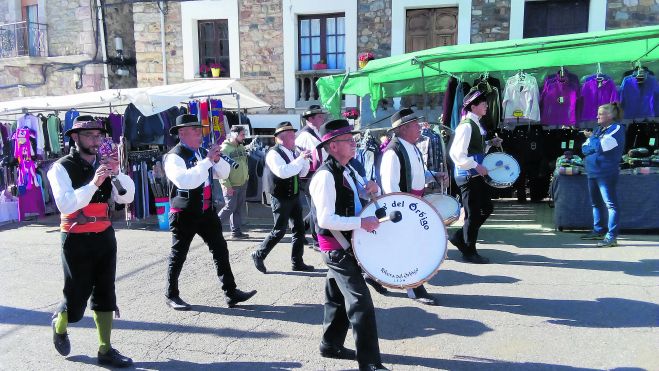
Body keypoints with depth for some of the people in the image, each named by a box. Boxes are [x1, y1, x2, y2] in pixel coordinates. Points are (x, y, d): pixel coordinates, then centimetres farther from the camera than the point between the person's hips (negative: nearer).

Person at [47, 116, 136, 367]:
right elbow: (65, 205, -24)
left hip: (105, 236, 5)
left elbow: (126, 198, -3)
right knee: (77, 294, 6)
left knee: (105, 292, 8)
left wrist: (116, 173, -19)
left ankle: (105, 350, 19)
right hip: (77, 240, -5)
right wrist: (93, 182, -35)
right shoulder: (62, 168, -10)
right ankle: (59, 325, 41)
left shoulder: (104, 165, 5)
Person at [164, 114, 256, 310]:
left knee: (220, 249, 5)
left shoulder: (203, 152, 8)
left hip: (206, 211, 7)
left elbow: (224, 173, 11)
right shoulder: (174, 156, -15)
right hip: (184, 214, -7)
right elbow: (186, 180, -31)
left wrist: (216, 159, -9)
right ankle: (171, 295, 25)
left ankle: (231, 292, 11)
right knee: (178, 254, 7)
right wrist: (207, 161, -27)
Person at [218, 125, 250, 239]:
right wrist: (227, 186, -20)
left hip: (242, 184, 8)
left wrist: (246, 176, 14)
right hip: (231, 186, -7)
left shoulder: (241, 147, 10)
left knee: (239, 209, 10)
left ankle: (236, 231, 18)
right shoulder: (225, 148, -14)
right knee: (230, 207, -5)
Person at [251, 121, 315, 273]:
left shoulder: (293, 153, 7)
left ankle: (297, 262, 19)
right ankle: (258, 255, 16)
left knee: (299, 228, 9)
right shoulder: (273, 153, -16)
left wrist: (305, 158, -3)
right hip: (281, 199, -8)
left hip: (295, 197, 8)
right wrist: (300, 158, -28)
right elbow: (283, 172, -33)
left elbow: (302, 173, 13)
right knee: (279, 231, -3)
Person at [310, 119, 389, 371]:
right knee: (360, 301, -8)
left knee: (338, 296, 20)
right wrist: (361, 223, -28)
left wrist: (373, 189, 0)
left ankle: (331, 345, 35)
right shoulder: (325, 176, -21)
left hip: (346, 244, 10)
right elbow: (325, 220, -27)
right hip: (337, 246, -10)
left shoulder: (347, 170, 9)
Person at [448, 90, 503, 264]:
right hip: (467, 176, -10)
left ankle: (460, 237, 25)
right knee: (473, 214, 0)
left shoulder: (476, 125, 13)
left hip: (476, 175, 10)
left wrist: (490, 143, 10)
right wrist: (476, 166, -24)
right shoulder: (466, 126, -17)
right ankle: (469, 252, 15)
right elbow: (457, 153, -23)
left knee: (486, 208, 14)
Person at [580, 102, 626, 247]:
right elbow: (584, 148, 11)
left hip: (606, 173, -9)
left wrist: (592, 138, -1)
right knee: (596, 203, 16)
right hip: (593, 172, 9)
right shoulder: (599, 129, 16)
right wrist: (594, 146, -8)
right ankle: (598, 231, 27)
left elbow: (600, 146, -18)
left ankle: (612, 236, -8)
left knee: (610, 204, -7)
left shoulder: (617, 129, -7)